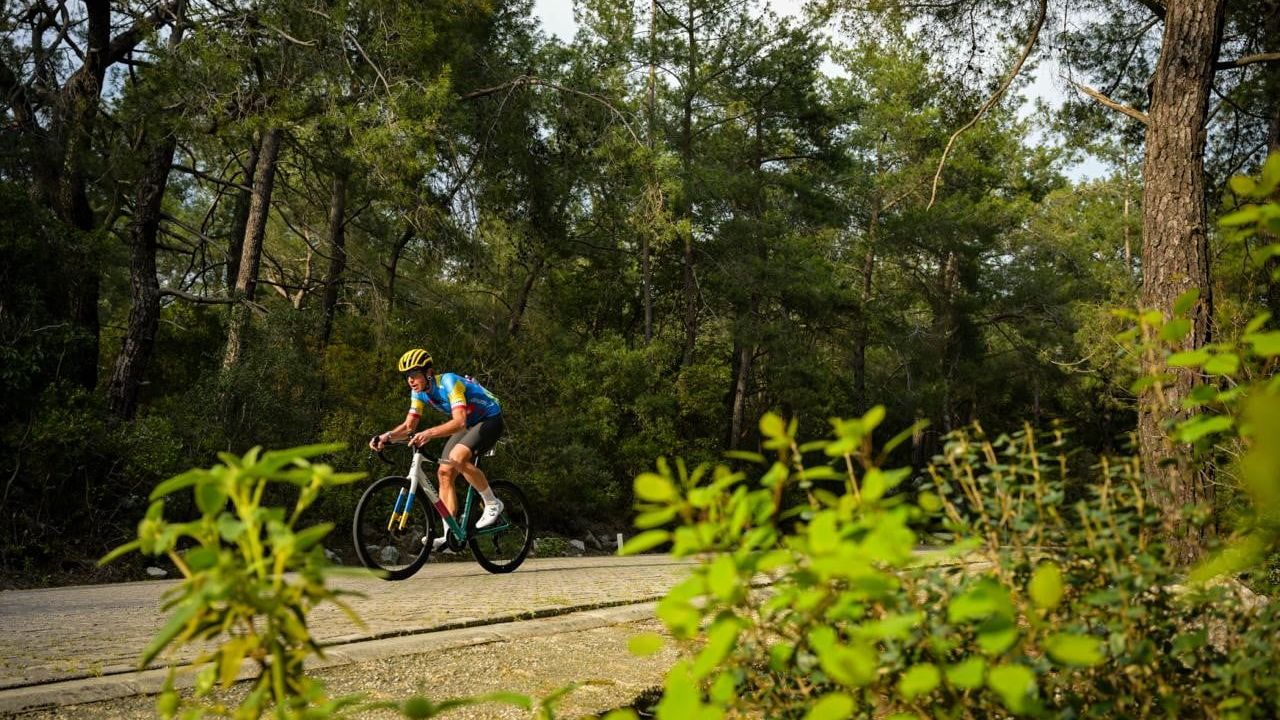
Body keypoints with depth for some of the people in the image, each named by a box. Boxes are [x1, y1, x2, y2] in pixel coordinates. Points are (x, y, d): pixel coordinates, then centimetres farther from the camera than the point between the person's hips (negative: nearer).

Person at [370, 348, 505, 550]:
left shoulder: (449, 382, -30)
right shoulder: (419, 392, -6)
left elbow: (459, 422, -42)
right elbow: (409, 426, -7)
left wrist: (429, 433, -55)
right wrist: (387, 436, -26)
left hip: (490, 419, -8)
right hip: (469, 424, 8)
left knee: (457, 457, -31)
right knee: (444, 473, -5)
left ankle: (492, 503, -14)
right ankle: (450, 534, 0)